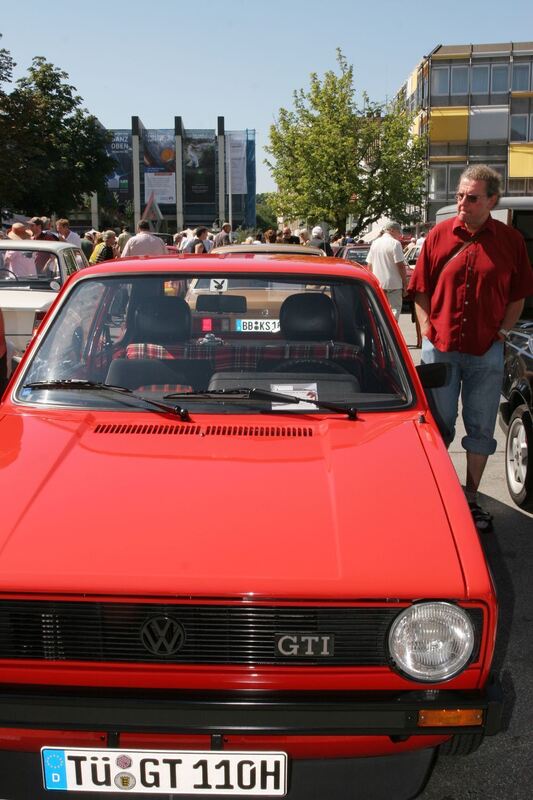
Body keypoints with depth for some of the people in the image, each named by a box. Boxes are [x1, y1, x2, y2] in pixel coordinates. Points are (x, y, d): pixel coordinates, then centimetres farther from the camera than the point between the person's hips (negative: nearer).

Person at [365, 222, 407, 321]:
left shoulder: (375, 243, 11)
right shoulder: (395, 243, -10)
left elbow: (369, 265, 13)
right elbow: (400, 265, -13)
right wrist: (405, 281, -6)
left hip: (378, 283, 6)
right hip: (393, 283, -6)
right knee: (395, 308, -3)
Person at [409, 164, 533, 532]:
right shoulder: (439, 235, -1)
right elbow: (421, 289, 5)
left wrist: (503, 330, -4)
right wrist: (428, 327, -5)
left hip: (486, 351, 0)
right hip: (440, 347, 0)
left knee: (481, 429, 8)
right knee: (439, 426, 11)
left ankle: (471, 498, 22)